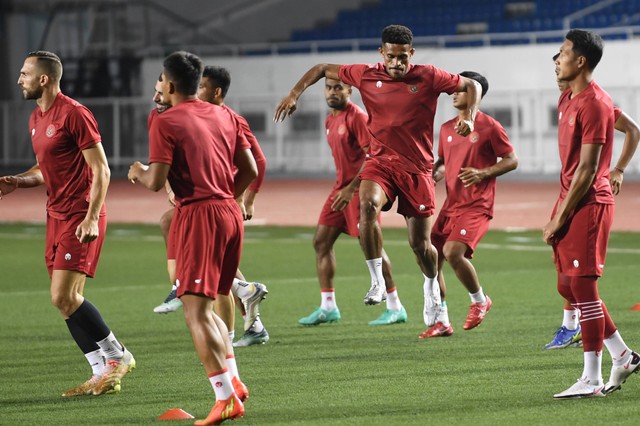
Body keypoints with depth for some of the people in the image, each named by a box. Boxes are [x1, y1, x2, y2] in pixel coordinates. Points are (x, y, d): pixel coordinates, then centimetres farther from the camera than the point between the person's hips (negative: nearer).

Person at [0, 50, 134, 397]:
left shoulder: (74, 114, -13)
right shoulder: (36, 118, 14)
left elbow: (101, 170, -14)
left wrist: (92, 217, -21)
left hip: (81, 217, -9)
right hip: (56, 216, 9)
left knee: (65, 296, -14)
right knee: (65, 301, 6)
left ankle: (117, 356, 0)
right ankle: (103, 375, 11)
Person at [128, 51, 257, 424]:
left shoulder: (166, 123, -7)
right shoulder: (223, 116, 14)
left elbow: (156, 182, -13)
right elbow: (250, 170, 13)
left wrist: (139, 172, 9)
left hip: (198, 215, -7)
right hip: (231, 212, 7)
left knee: (196, 309, -7)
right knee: (206, 305, 20)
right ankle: (233, 381, 13)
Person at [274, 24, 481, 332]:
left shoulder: (428, 77, -6)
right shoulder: (367, 76, -1)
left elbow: (471, 86, 5)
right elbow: (322, 69, 11)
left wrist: (470, 116, -12)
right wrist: (295, 93, -2)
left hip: (416, 168, -1)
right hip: (380, 161, 1)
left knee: (420, 243, 3)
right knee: (367, 205, -32)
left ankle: (432, 287, 36)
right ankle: (377, 281, -21)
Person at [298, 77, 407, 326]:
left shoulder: (357, 117, -13)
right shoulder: (330, 120, 15)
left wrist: (351, 188, -22)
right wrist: (341, 188, 17)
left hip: (358, 190, -9)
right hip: (341, 188, 9)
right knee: (321, 241, 5)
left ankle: (395, 308, 2)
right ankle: (328, 307, 9)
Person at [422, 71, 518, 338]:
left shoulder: (489, 127, -6)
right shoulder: (447, 129, 13)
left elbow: (511, 161, -4)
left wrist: (483, 173, -18)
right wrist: (433, 174, 2)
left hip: (477, 205, -7)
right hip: (451, 204, 7)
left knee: (452, 251, -24)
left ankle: (479, 300, 1)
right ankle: (442, 322, 11)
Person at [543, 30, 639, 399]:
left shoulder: (593, 104, -16)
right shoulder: (567, 100, 14)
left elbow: (586, 169, -18)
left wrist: (559, 218, -16)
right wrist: (559, 214, 12)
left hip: (589, 203, -10)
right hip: (571, 200, 10)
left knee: (582, 286, -7)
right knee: (568, 286, 11)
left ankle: (592, 379, -2)